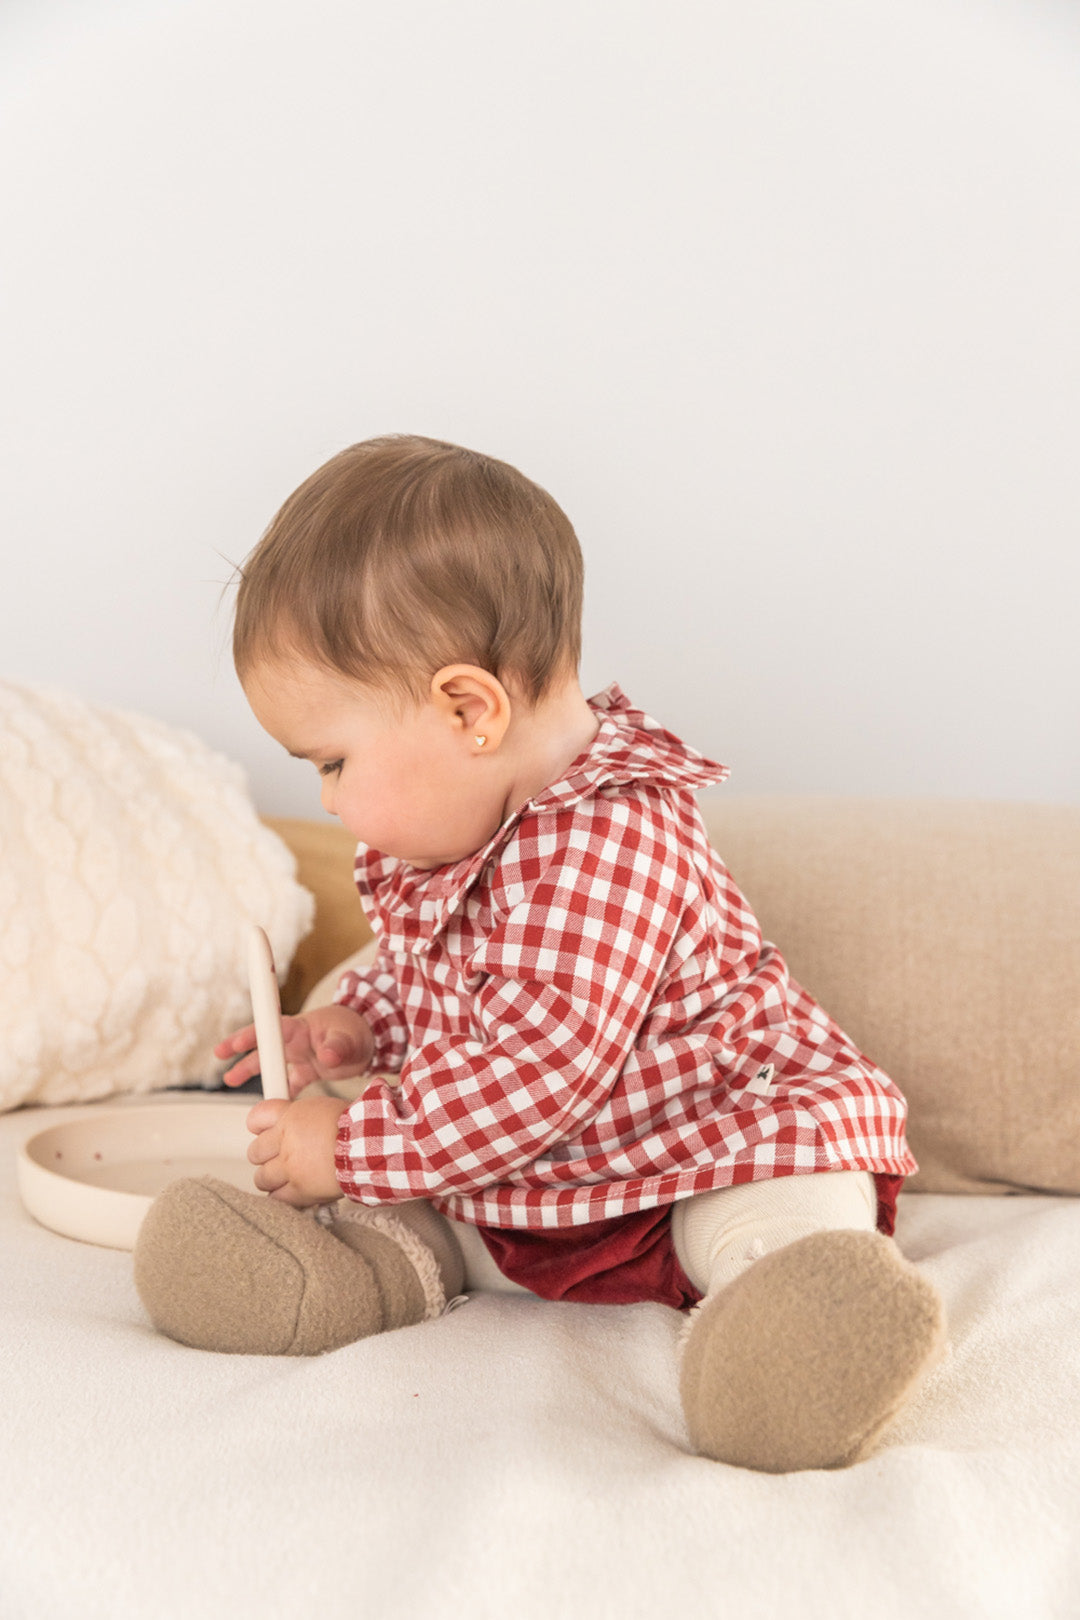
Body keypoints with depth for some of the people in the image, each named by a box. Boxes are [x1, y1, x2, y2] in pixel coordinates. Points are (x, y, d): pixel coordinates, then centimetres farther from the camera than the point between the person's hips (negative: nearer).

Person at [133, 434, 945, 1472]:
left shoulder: (611, 841, -28)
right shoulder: (443, 826, 4)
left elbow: (538, 1073, -32)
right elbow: (430, 976, 24)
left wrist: (347, 1150, -23)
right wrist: (359, 1021, 3)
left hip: (699, 1147, -9)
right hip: (511, 1188, 9)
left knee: (800, 1150, -36)